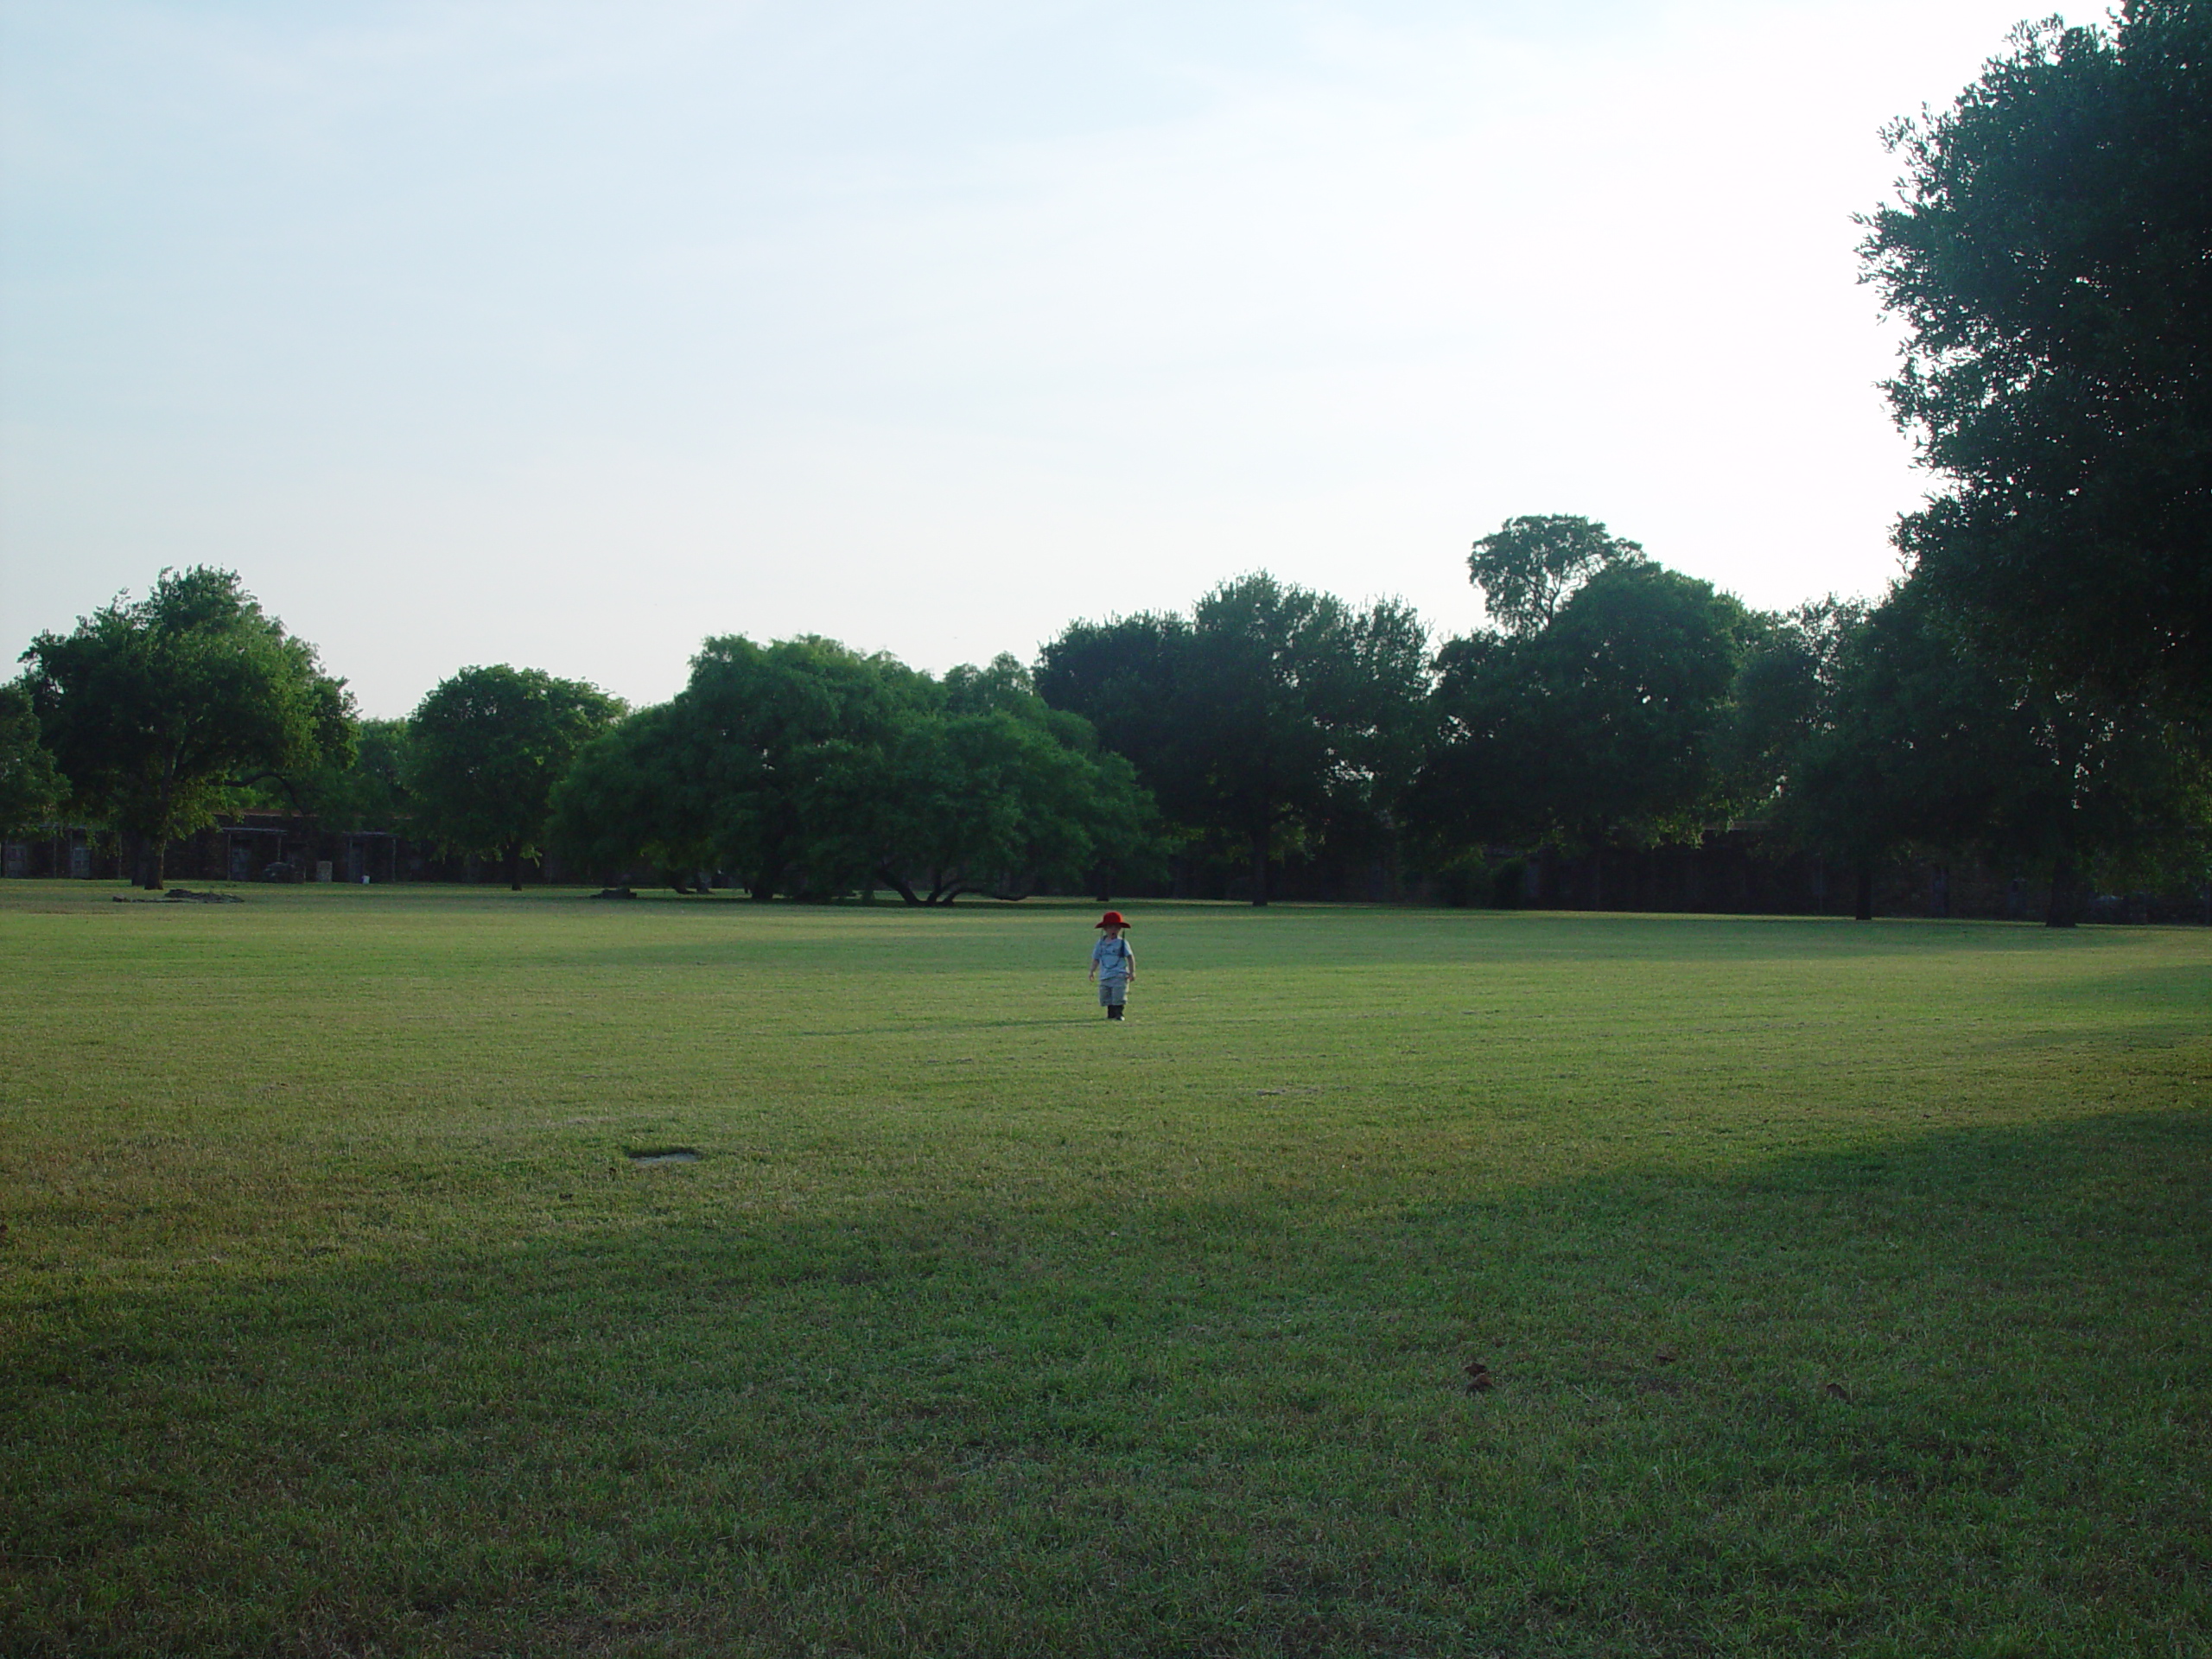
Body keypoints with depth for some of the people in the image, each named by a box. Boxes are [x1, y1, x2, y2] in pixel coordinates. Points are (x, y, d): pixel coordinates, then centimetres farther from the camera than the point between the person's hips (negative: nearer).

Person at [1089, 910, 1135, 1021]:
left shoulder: (1122, 943, -1)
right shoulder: (1101, 944, 10)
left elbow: (1130, 957, -3)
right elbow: (1096, 959, 16)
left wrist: (1132, 972, -8)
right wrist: (1092, 971, 8)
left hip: (1119, 976, -4)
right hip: (1104, 976, 4)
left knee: (1118, 997, -10)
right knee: (1106, 998, 5)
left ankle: (1118, 1014, -2)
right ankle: (1111, 1014, 14)